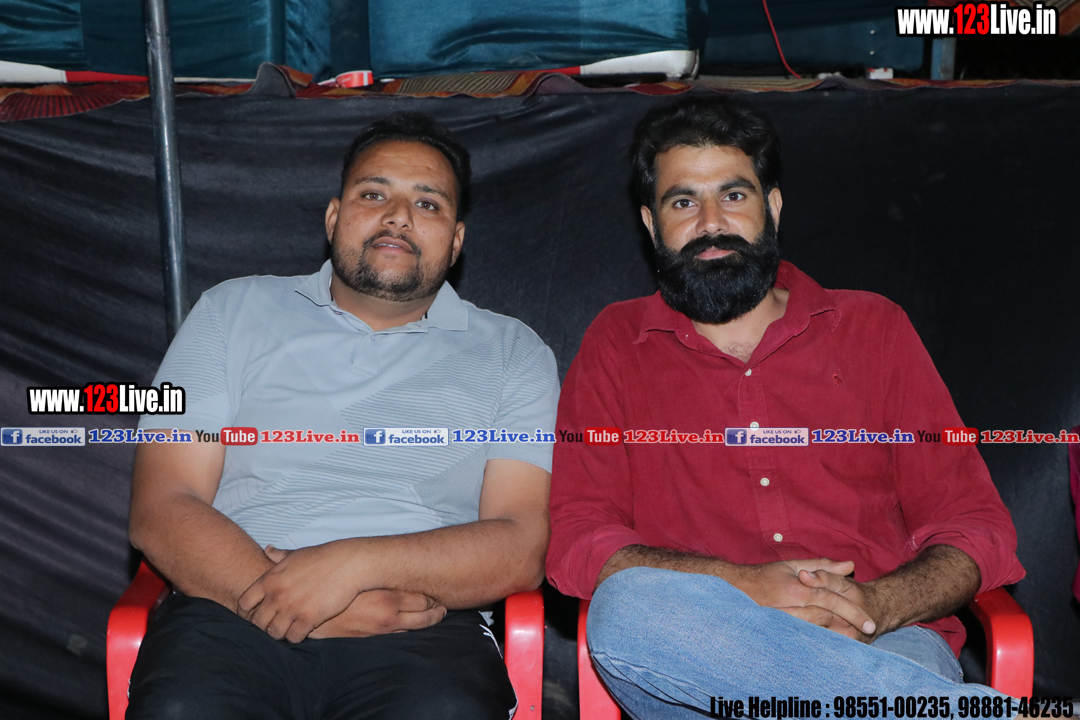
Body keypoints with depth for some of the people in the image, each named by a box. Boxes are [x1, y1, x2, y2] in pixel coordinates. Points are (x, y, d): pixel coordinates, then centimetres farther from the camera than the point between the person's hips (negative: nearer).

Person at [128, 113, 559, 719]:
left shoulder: (512, 352, 16)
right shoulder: (234, 311, 18)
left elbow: (523, 547, 4)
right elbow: (161, 511, 7)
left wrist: (357, 563, -12)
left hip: (423, 630, 0)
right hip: (235, 610, 1)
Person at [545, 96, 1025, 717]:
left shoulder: (873, 328, 15)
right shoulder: (615, 345, 14)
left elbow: (977, 530, 10)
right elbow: (577, 540, 2)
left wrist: (875, 605, -13)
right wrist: (741, 587, -15)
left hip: (883, 640, -4)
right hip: (694, 657, 5)